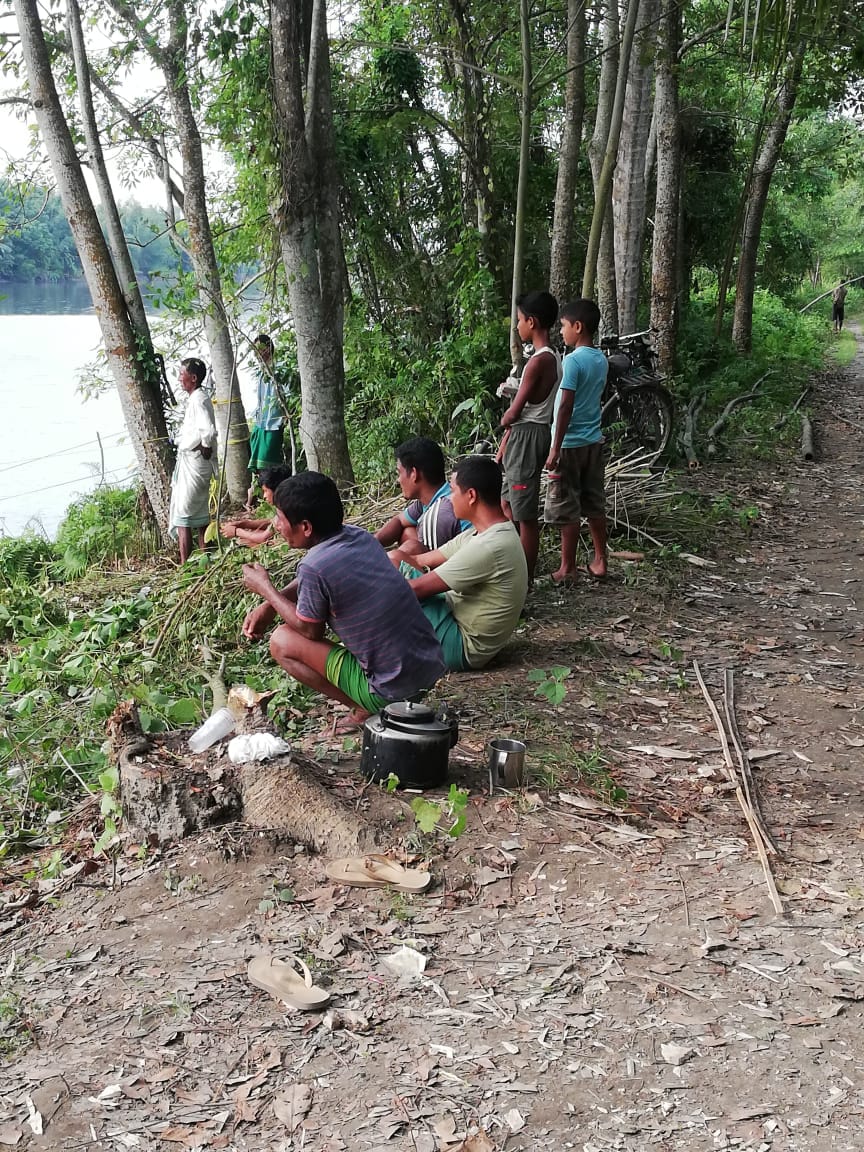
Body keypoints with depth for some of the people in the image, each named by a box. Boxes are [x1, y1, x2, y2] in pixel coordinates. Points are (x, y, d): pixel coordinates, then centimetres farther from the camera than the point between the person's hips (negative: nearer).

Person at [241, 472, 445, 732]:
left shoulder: (313, 567, -20)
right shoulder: (359, 535, 3)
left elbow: (310, 632, -3)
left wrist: (265, 589, 6)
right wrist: (270, 604, 11)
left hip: (394, 691, -7)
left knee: (281, 641, 3)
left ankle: (366, 711, 1)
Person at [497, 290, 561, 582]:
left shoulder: (539, 360, -19)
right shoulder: (551, 357, 12)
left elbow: (514, 413, -19)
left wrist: (504, 419, 4)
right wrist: (505, 443, 16)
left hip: (528, 437, -10)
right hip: (523, 436, 10)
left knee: (526, 514, -2)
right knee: (509, 504, 21)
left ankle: (525, 579, 6)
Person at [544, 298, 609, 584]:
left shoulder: (572, 360, -17)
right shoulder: (601, 360, 7)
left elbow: (565, 407, -20)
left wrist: (554, 449, -18)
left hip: (571, 443, -8)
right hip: (594, 441, 8)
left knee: (567, 508, 1)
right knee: (594, 504, 14)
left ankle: (567, 568, 8)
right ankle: (600, 561, 21)